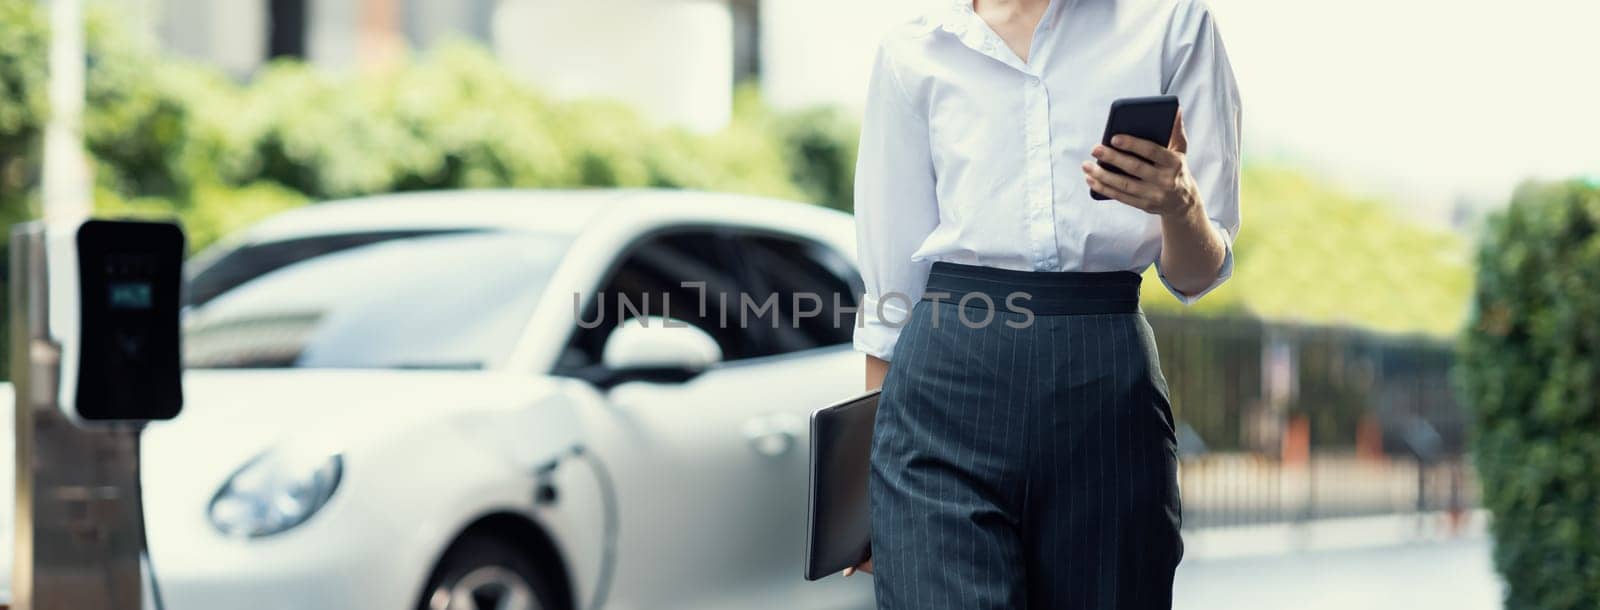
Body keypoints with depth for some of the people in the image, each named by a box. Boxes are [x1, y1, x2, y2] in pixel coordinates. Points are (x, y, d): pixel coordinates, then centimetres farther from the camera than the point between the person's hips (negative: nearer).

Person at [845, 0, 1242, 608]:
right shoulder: (914, 53, 9)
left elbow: (1195, 274, 7)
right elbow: (890, 288, 12)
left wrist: (1178, 203, -16)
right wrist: (868, 472, 9)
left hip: (1108, 387, 1)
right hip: (948, 391, -1)